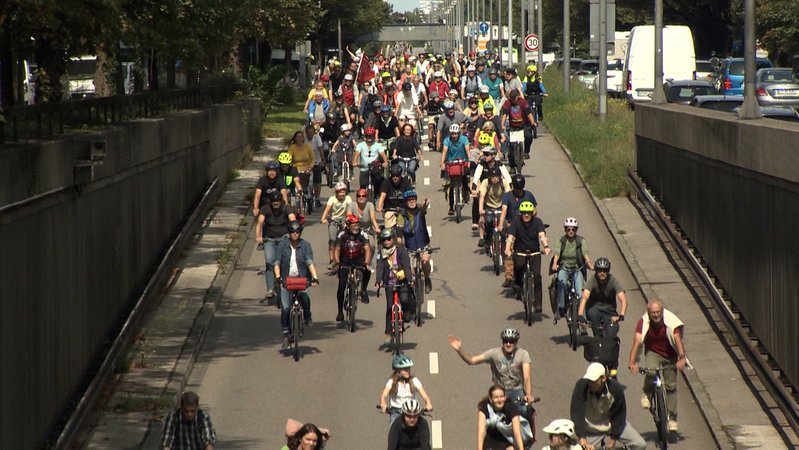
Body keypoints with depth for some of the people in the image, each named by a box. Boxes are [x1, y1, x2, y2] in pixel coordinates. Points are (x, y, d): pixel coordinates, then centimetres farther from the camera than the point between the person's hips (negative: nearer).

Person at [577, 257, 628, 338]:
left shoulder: (613, 280, -16)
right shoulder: (592, 280, -17)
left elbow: (623, 300, -25)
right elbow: (584, 298, -30)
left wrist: (621, 315, -43)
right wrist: (580, 315, -45)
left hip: (609, 311, 0)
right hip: (594, 309, 0)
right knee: (593, 313, -35)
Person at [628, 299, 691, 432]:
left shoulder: (671, 321, -23)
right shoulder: (643, 323, -22)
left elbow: (678, 339, -33)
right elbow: (637, 341, -30)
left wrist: (682, 358, -48)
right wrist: (632, 362, -43)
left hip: (670, 355, 1)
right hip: (653, 353, -1)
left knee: (671, 386, -2)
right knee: (651, 372, -32)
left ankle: (672, 418, 9)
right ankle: (647, 393, -2)